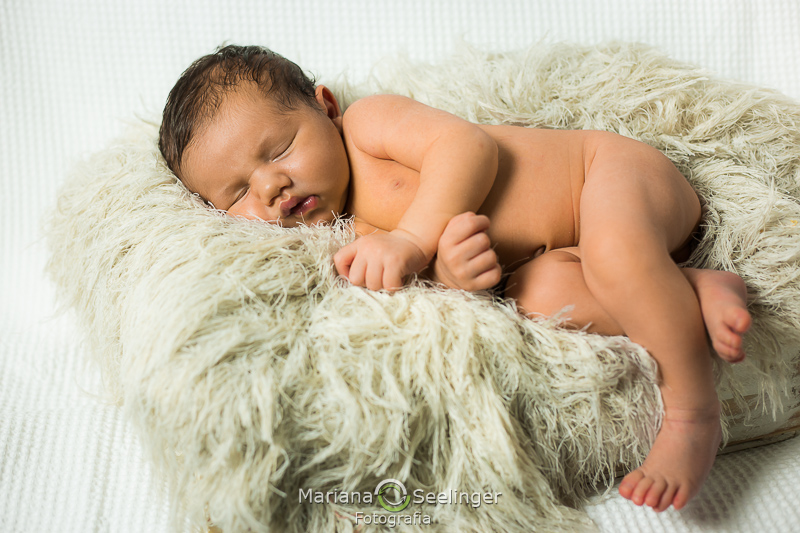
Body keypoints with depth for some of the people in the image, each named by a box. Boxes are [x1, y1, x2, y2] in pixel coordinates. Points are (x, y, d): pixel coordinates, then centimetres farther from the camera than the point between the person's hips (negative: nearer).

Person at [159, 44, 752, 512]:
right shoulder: (360, 232, 2)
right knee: (539, 296, -25)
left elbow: (470, 146, -27)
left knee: (611, 250, -36)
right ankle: (696, 288, -13)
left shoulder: (369, 120, -13)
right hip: (564, 248, 6)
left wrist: (412, 241, -34)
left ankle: (694, 410, -21)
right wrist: (449, 264, -32)